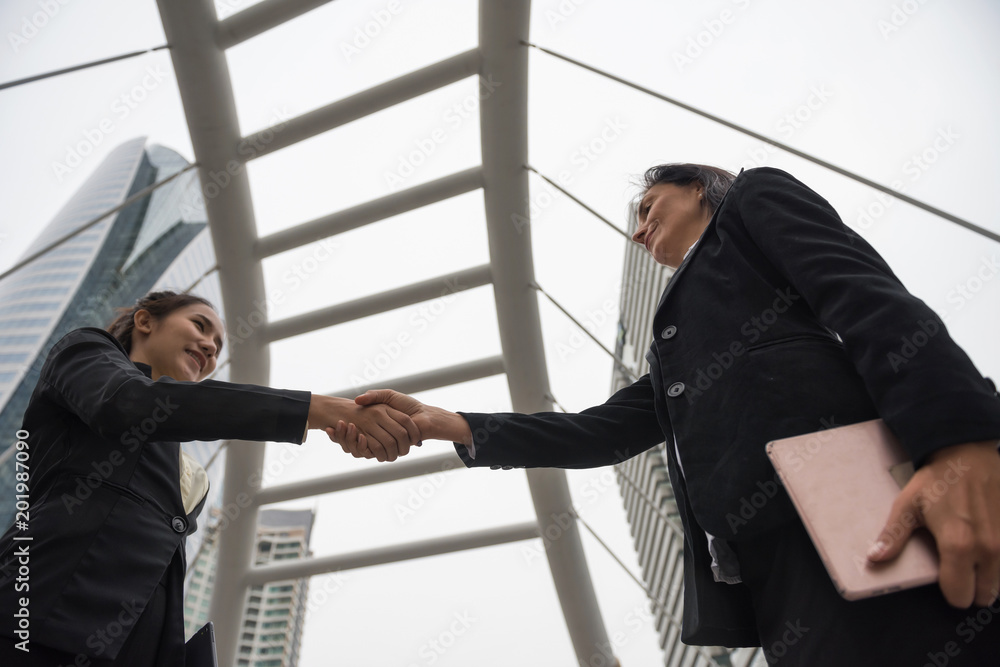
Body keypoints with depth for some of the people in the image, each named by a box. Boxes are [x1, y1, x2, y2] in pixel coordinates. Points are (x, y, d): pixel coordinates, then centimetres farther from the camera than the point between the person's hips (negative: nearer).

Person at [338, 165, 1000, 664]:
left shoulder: (757, 196, 17)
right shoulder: (671, 351, 34)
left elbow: (872, 298, -2)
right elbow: (602, 432, 23)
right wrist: (449, 425, 12)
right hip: (767, 572, 7)